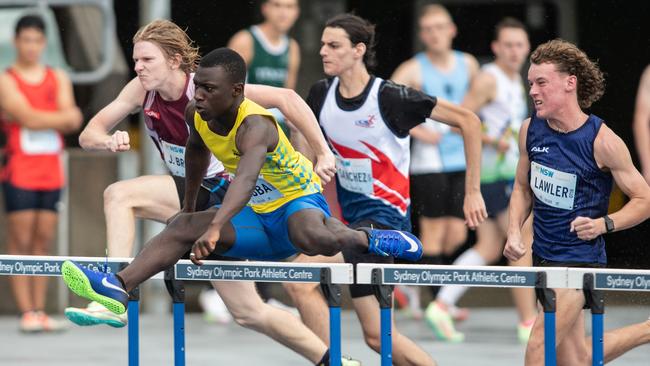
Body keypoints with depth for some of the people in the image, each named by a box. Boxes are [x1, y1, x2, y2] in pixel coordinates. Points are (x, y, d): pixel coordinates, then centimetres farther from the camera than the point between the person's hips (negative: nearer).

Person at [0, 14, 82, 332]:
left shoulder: (58, 79, 13)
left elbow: (72, 122, 0)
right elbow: (29, 118, -13)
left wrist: (40, 119, -15)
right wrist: (62, 117, -6)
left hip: (51, 172, 4)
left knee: (43, 241, 4)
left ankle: (40, 312, 5)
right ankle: (27, 313, -8)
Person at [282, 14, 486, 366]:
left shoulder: (389, 97, -15)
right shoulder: (321, 94, 1)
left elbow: (468, 121, -10)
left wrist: (472, 191, -8)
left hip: (385, 215, -7)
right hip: (350, 215, 7)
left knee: (300, 279, -24)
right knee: (378, 335, 7)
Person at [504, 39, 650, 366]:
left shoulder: (602, 140, -14)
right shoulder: (530, 130, 1)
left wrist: (603, 224, -21)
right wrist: (514, 231, 0)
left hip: (580, 259, -7)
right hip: (543, 257, 7)